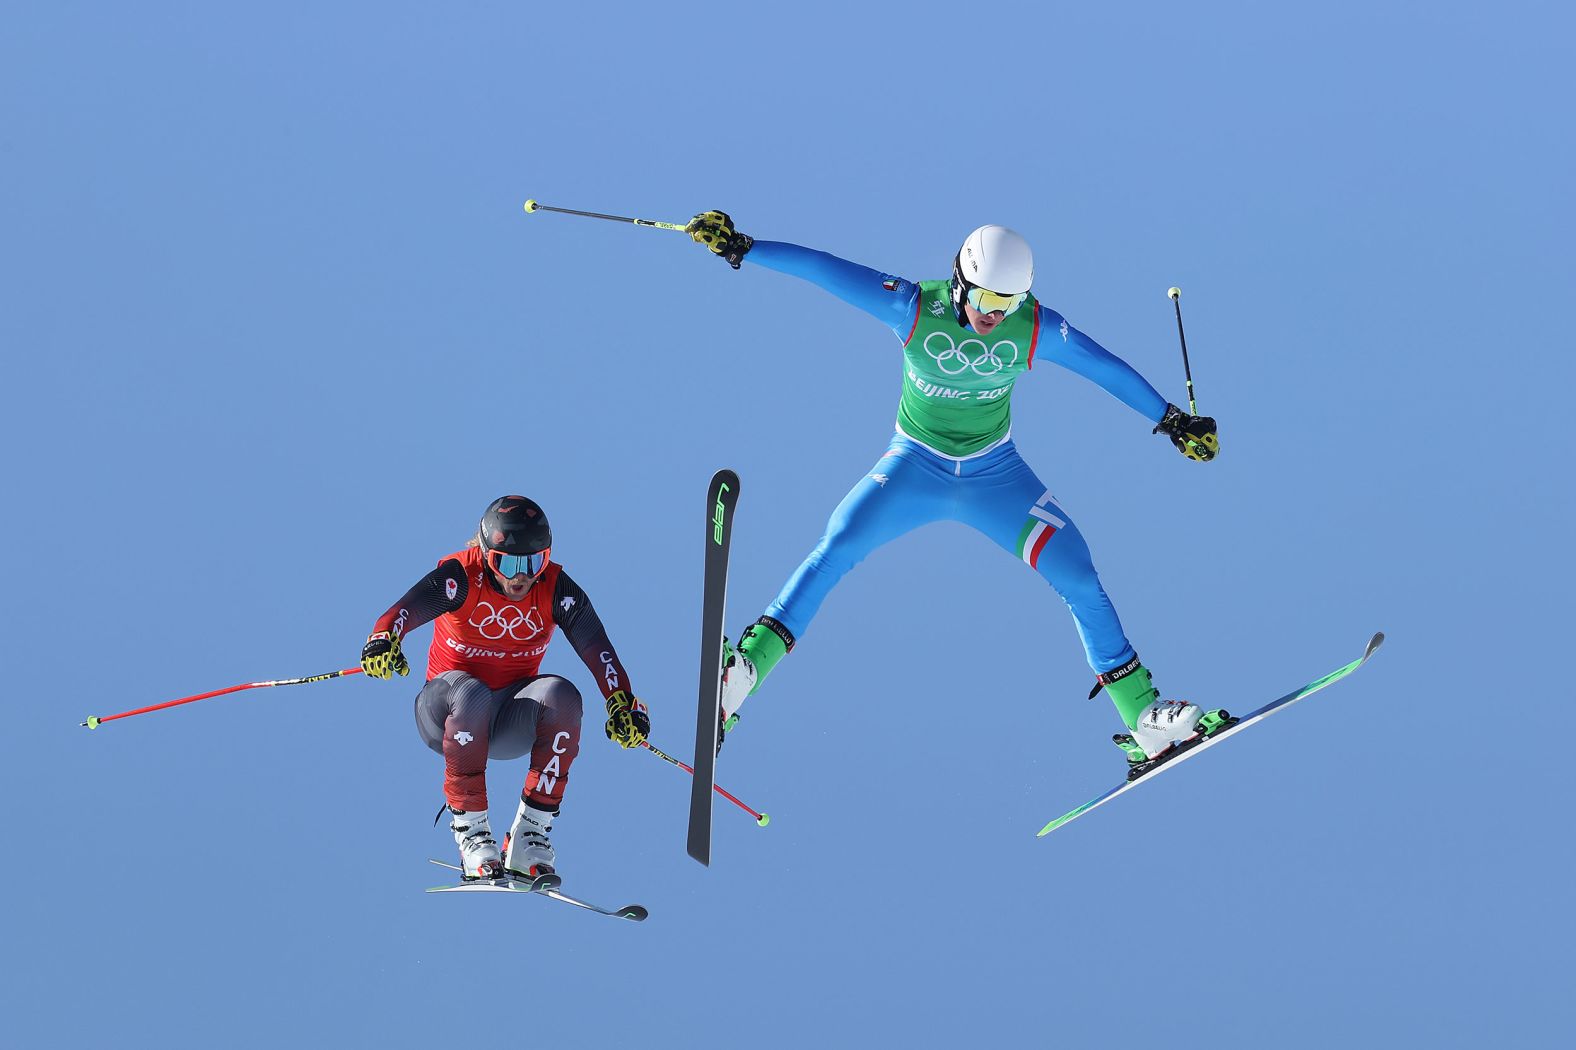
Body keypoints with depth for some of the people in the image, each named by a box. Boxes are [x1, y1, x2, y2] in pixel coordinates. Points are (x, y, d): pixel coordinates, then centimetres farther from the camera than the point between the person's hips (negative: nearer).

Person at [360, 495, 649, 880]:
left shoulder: (555, 588, -10)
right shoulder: (461, 577, -18)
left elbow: (596, 647, -19)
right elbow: (409, 607, -35)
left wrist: (621, 703, -34)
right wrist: (384, 639, -57)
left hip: (511, 722, 3)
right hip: (449, 714, -3)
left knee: (560, 694, -29)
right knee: (471, 696, -37)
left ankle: (530, 834, -21)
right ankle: (470, 830, -24)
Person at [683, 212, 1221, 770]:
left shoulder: (1033, 327, -16)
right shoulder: (914, 308, -20)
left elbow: (1105, 366, -5)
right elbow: (823, 268, -21)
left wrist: (1173, 420, -1)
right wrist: (741, 247, -24)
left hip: (996, 474, 1)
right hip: (914, 466, -1)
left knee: (1079, 577, -9)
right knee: (836, 547, -25)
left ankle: (1143, 719, 3)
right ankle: (742, 670, -22)